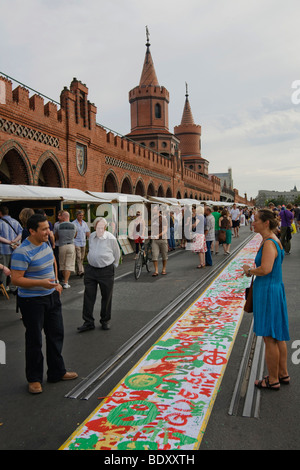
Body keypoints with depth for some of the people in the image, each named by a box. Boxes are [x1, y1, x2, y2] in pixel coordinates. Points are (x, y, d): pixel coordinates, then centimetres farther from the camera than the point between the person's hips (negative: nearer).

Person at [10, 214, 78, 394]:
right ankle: (34, 379, 23)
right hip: (32, 301, -8)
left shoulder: (46, 244, 2)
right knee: (35, 340, 4)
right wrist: (41, 282, -32)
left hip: (51, 296, 8)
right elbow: (16, 279, -24)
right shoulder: (22, 252, -23)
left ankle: (57, 372, 33)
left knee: (56, 335, 17)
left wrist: (56, 283, 11)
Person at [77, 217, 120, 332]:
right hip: (91, 270, 4)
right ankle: (88, 322, 13)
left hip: (106, 271, -4)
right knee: (88, 296, 3)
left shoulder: (111, 238, -10)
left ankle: (105, 321, 25)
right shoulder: (91, 236, 5)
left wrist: (114, 265, 9)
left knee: (106, 297, 8)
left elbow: (117, 254, 2)